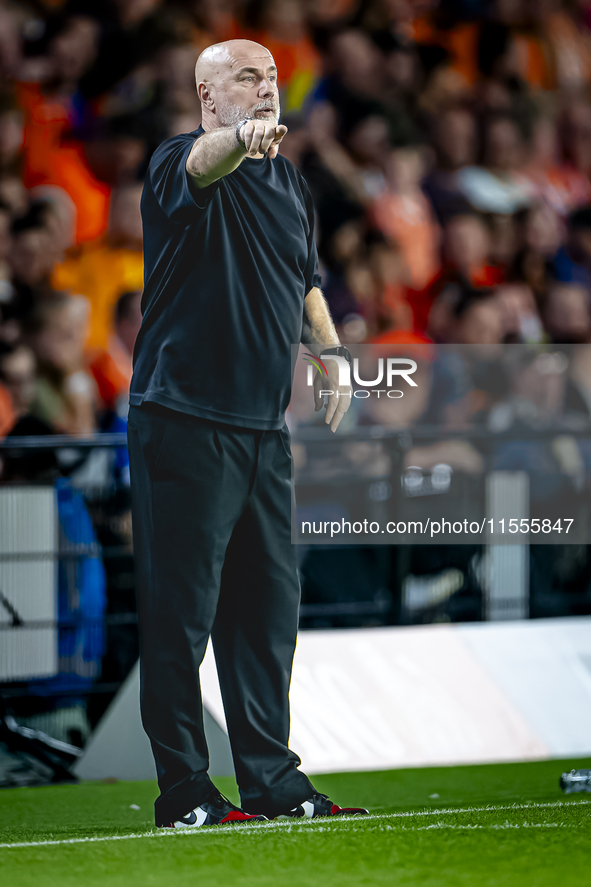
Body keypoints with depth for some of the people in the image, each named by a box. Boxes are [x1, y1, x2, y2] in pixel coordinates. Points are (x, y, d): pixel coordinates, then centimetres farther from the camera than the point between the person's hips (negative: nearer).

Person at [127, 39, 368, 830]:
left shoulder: (289, 181, 16)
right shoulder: (181, 165, -8)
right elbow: (205, 164, -33)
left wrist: (332, 357, 22)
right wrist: (241, 139, -54)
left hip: (265, 426, 7)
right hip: (183, 422, -7)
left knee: (269, 608, 9)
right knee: (180, 611, -5)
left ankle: (272, 780, 16)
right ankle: (184, 792, -2)